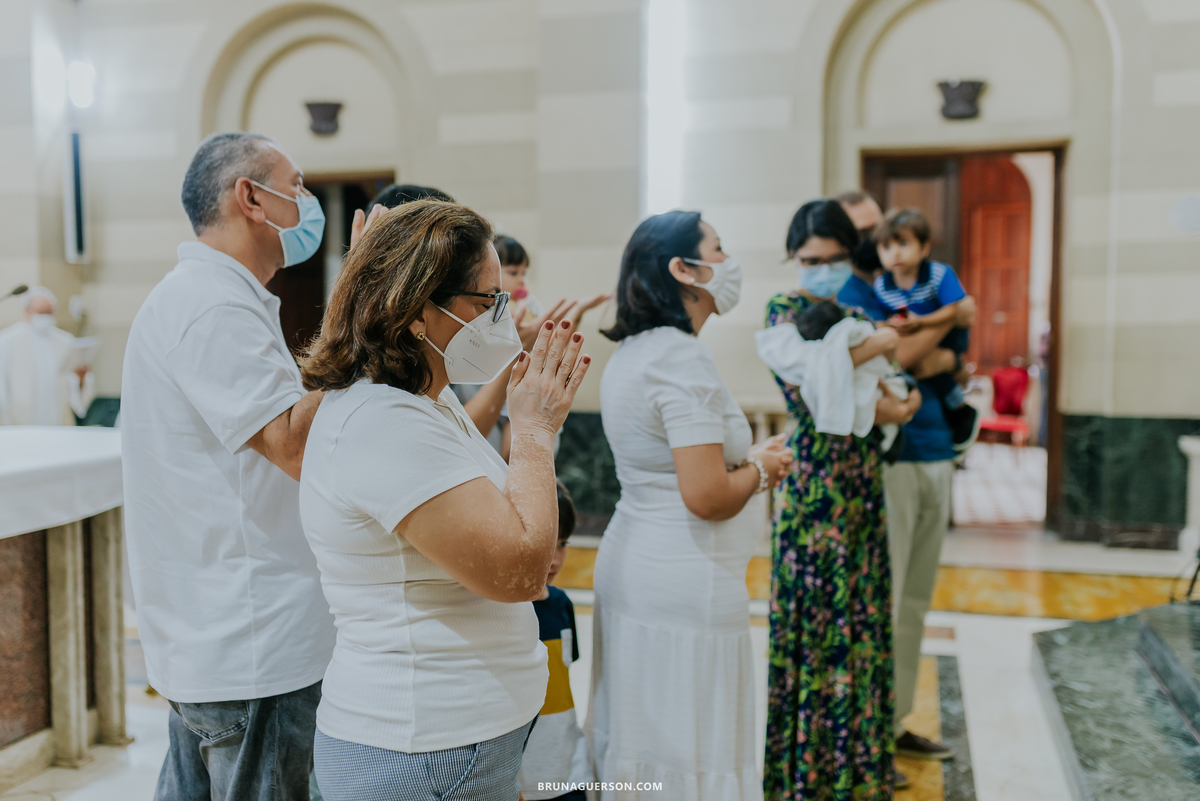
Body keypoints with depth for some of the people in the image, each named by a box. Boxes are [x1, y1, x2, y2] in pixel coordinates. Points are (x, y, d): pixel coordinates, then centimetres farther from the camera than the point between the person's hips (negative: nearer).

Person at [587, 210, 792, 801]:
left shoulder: (631, 353, 11)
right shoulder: (684, 359, -19)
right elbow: (705, 496, -25)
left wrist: (746, 458, 12)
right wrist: (760, 469, -6)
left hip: (629, 569, 10)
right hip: (685, 587, -10)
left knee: (637, 742, 19)